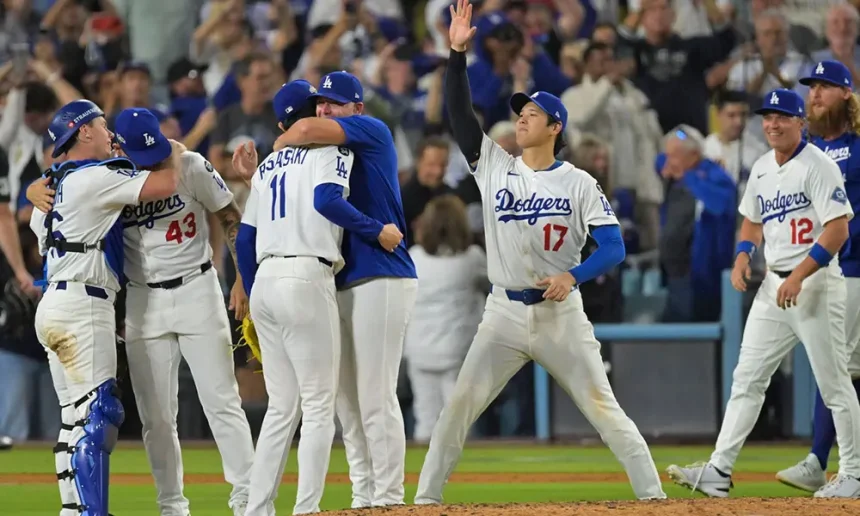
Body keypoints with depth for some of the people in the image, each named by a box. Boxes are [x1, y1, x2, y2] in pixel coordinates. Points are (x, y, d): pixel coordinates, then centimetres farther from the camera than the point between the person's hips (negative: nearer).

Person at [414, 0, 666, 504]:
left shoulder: (578, 183, -2)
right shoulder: (494, 166, 6)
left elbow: (614, 247, -7)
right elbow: (461, 113, -3)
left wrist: (572, 276, -24)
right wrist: (457, 53, -14)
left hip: (560, 312, -3)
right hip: (504, 312, 3)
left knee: (603, 406, -3)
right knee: (460, 405, -3)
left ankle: (653, 496, 1)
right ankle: (426, 498, 2)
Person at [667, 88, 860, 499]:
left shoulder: (818, 166, -11)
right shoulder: (761, 169, 12)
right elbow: (752, 222, 25)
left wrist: (799, 276, -23)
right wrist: (742, 256, 4)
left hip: (816, 282, -8)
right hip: (773, 285, 8)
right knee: (747, 379, 3)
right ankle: (719, 470, 2)